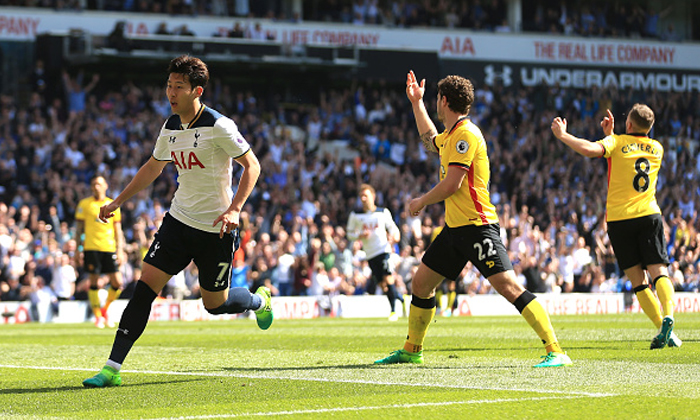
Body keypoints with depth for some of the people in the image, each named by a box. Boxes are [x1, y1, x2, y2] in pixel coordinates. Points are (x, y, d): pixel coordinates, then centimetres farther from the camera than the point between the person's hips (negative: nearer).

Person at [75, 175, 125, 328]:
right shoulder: (84, 204, 5)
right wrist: (77, 250, 4)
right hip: (91, 247, -2)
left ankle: (104, 310, 18)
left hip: (109, 248, 2)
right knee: (94, 282, -5)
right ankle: (98, 317, 5)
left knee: (117, 283, -4)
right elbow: (79, 228, 8)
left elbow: (118, 230, 14)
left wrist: (120, 251, 6)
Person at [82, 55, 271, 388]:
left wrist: (234, 209, -24)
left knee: (215, 304, 5)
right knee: (147, 283, -8)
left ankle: (260, 300, 41)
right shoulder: (171, 127, 4)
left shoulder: (218, 126, -16)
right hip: (179, 219, 5)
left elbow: (252, 165, -12)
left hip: (216, 229, -5)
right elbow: (153, 167, 21)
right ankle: (113, 368, -10)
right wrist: (117, 202, 19)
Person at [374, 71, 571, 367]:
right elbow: (430, 141, 42)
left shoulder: (466, 134, -13)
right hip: (455, 227, 10)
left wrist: (421, 202, -3)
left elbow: (452, 183, -19)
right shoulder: (451, 134, 16)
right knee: (421, 283, 14)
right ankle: (411, 351, 30)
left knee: (508, 286, -19)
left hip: (477, 225, -10)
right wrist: (416, 102, 41)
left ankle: (555, 351, -22)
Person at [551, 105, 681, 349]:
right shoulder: (656, 148, 13)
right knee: (659, 271, -5)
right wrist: (611, 134, 26)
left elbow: (590, 149, -19)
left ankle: (662, 328, -7)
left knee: (638, 279, 2)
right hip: (649, 215, 2)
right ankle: (668, 317, -30)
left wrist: (562, 135, -6)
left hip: (619, 219, -2)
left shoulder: (617, 143, -1)